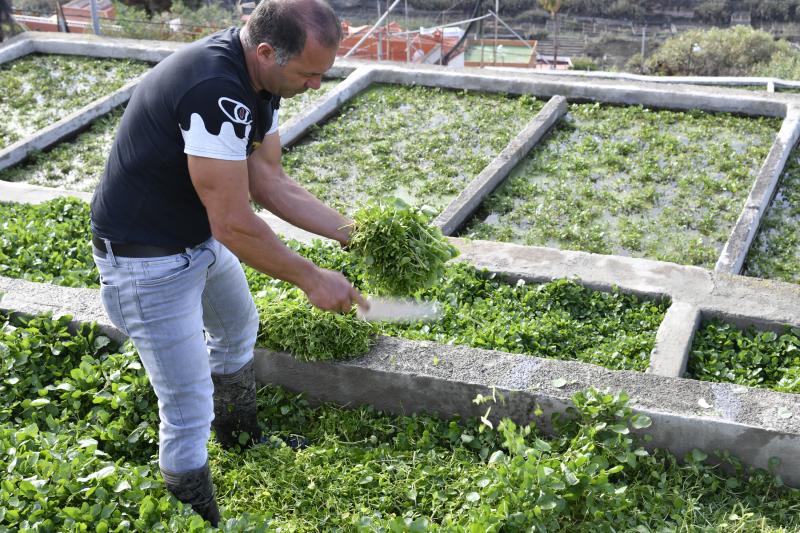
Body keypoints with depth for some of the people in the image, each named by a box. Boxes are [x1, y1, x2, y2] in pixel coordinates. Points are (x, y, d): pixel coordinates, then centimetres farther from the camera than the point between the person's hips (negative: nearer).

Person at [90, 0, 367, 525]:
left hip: (201, 236, 10)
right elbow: (235, 225, -31)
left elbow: (269, 181, 2)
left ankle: (241, 436, 57)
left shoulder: (258, 76, -6)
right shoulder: (215, 92, -35)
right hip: (148, 259, -10)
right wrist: (312, 279, -20)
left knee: (238, 329, 31)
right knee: (189, 411, -4)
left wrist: (351, 231, -2)